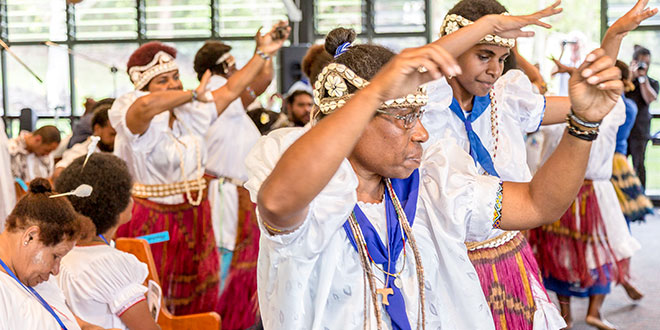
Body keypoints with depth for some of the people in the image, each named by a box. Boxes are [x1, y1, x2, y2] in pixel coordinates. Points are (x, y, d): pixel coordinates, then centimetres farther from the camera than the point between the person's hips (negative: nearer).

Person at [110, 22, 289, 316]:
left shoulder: (190, 113, 8)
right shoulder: (135, 120, -13)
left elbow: (231, 90, 12)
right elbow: (146, 105, -36)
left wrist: (263, 54, 9)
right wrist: (195, 94, -22)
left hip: (193, 220, 7)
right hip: (153, 223, -6)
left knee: (198, 301, 12)